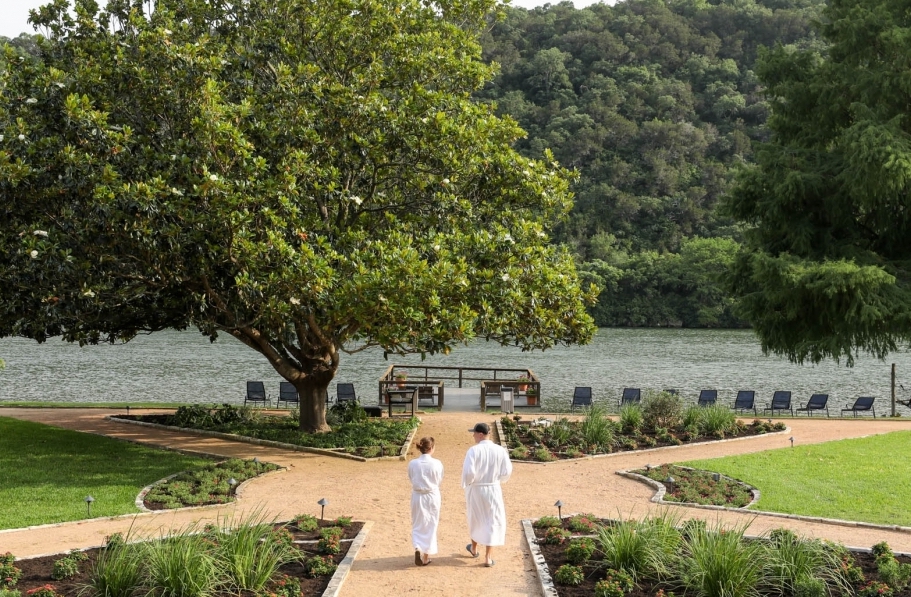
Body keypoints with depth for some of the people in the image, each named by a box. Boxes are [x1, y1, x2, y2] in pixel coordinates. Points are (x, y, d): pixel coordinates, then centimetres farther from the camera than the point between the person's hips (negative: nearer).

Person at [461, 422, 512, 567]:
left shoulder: (474, 450, -17)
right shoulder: (500, 450, -8)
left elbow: (468, 472, -21)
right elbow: (506, 472, -4)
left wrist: (466, 484, -2)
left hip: (475, 490, -1)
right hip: (493, 489, 1)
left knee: (475, 519, 22)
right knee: (493, 522, 9)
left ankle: (474, 548, 42)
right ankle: (488, 557, 5)